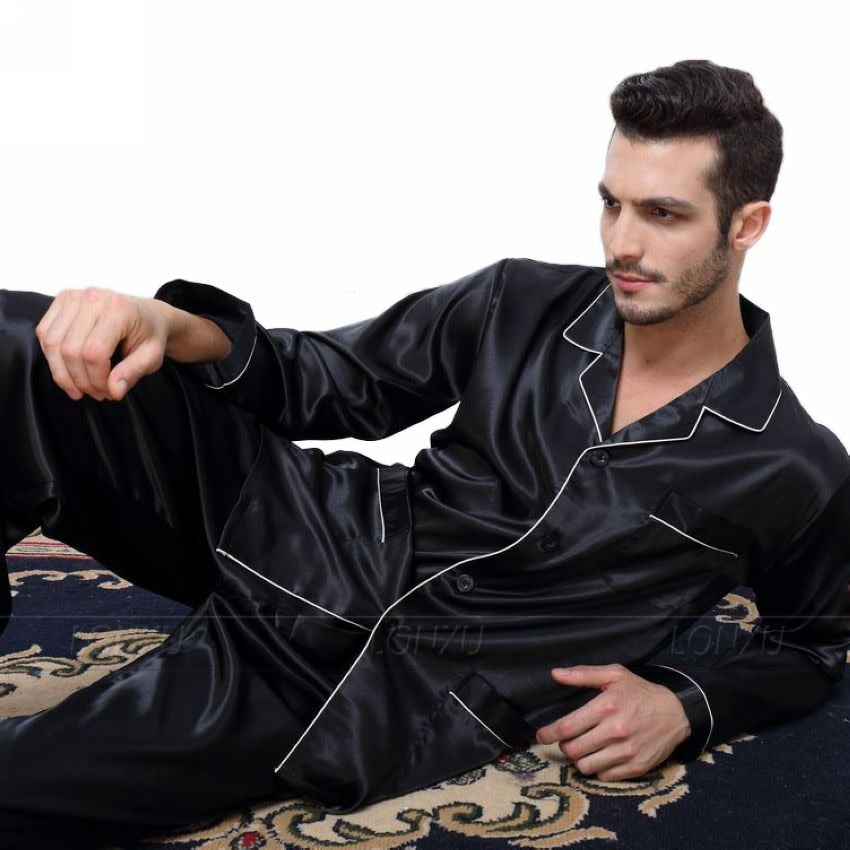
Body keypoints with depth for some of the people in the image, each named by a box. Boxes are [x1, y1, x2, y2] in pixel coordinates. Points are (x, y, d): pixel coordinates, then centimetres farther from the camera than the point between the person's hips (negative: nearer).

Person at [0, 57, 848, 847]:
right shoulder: (522, 304, -1)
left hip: (407, 701, -2)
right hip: (321, 549, 3)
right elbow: (330, 383, 3)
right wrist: (179, 331, -17)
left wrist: (686, 706, -8)